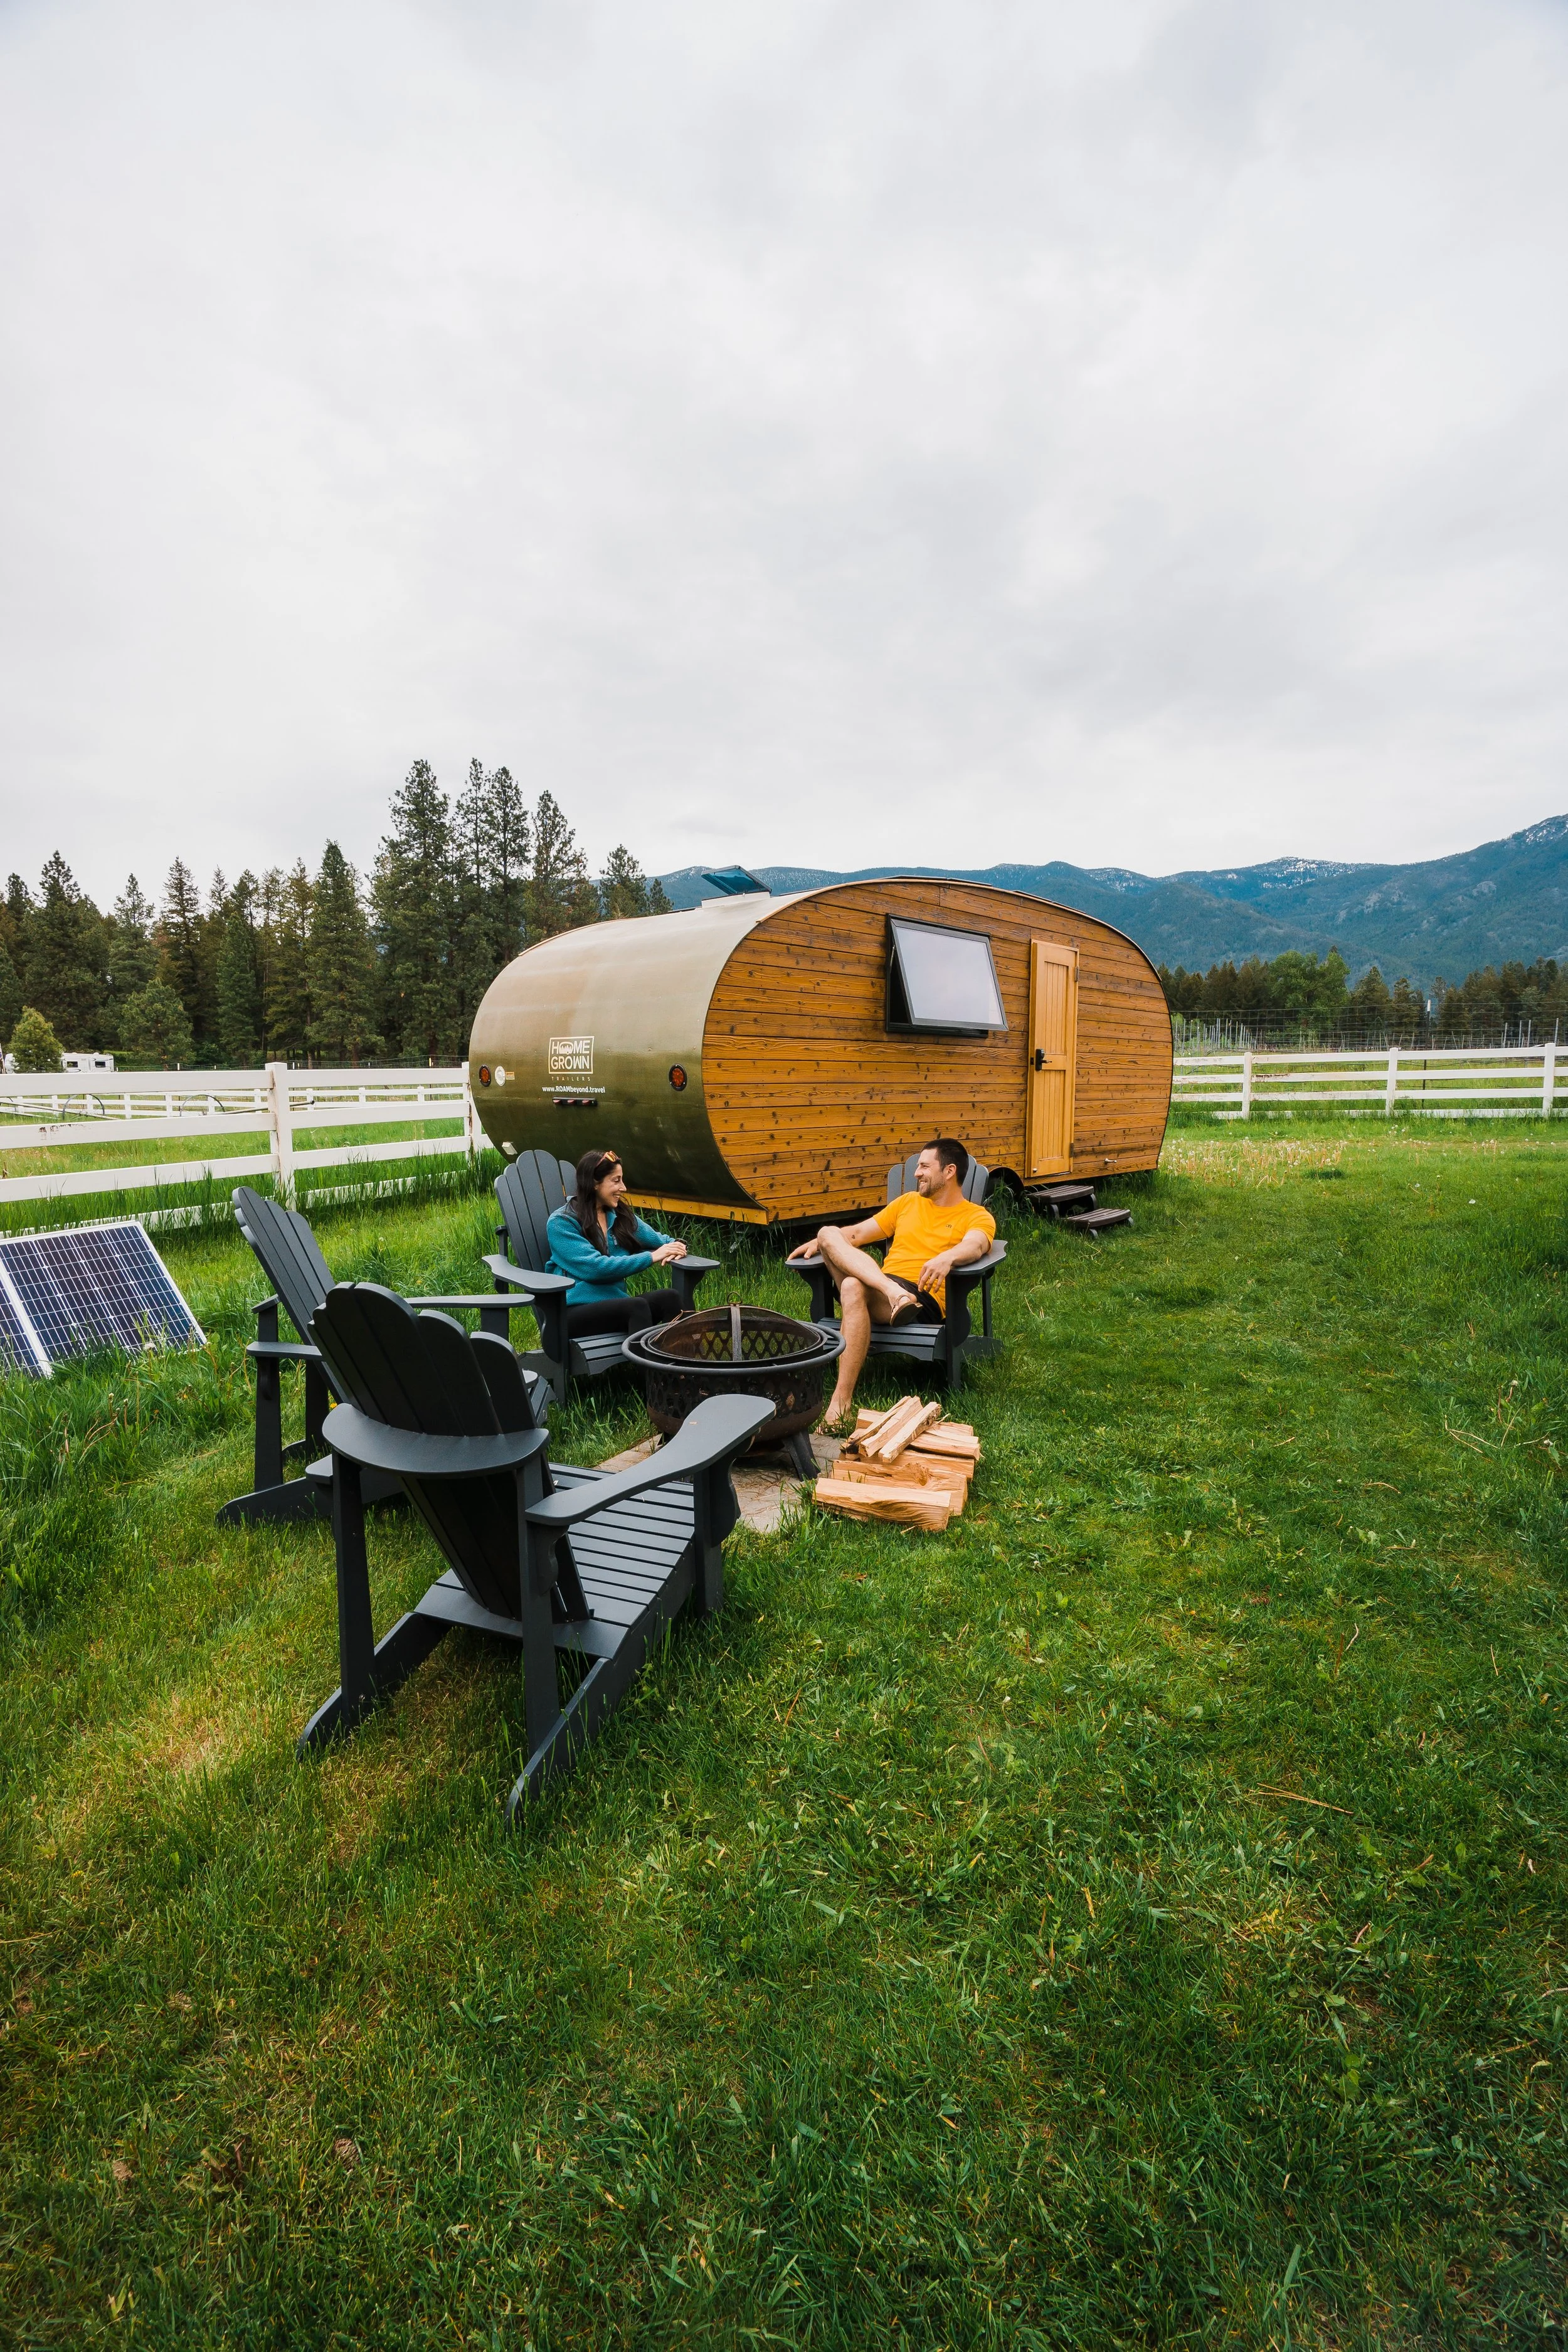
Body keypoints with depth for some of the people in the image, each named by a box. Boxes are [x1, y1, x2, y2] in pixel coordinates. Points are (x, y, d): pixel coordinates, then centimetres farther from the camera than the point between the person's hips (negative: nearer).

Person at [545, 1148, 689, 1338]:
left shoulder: (620, 1216, 15)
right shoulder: (562, 1223, -4)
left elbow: (659, 1240, 21)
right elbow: (594, 1268, -16)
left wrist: (675, 1246, -5)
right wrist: (650, 1257, -15)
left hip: (615, 1303, 6)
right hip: (577, 1310, -5)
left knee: (669, 1297, -25)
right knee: (637, 1306, -35)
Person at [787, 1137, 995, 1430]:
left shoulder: (977, 1217, 8)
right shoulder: (908, 1202, 26)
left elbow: (975, 1245, -16)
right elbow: (858, 1232, 25)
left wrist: (947, 1258, -38)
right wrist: (820, 1241, 8)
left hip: (925, 1300, -6)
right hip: (880, 1287, 6)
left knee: (854, 1288, -36)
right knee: (829, 1232, -15)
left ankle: (841, 1403, -36)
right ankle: (894, 1292, -37)